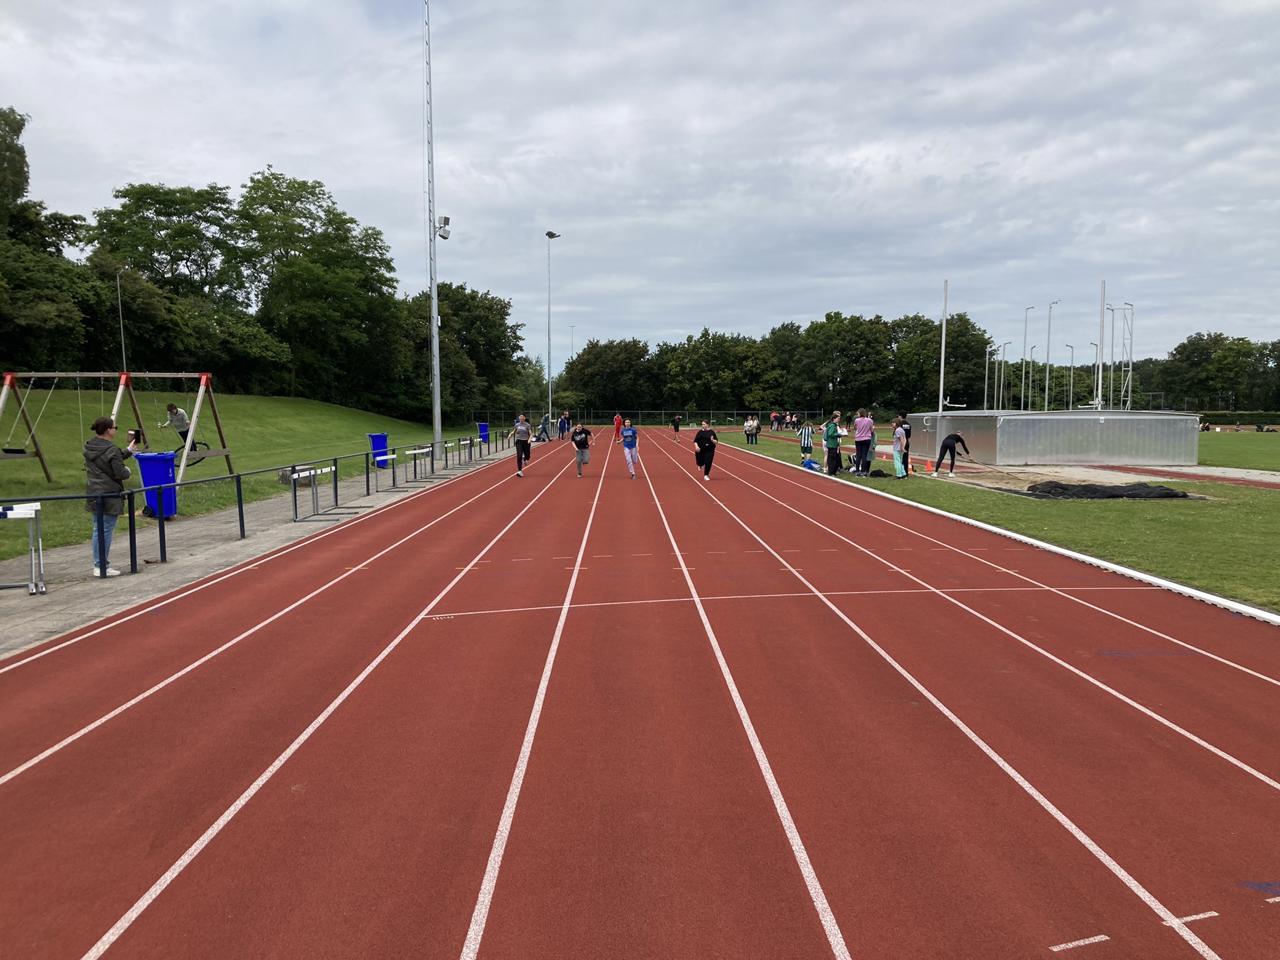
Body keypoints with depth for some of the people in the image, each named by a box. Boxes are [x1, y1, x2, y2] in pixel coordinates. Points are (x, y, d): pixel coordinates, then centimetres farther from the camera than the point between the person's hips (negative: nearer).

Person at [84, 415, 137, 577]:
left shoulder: (89, 447, 8)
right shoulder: (111, 450, -18)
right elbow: (121, 474, -18)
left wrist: (129, 450, 26)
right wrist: (127, 471, 3)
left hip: (94, 495, 8)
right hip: (109, 496, -8)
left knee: (97, 530, 15)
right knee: (106, 531, -2)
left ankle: (98, 565, 22)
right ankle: (103, 567, 2)